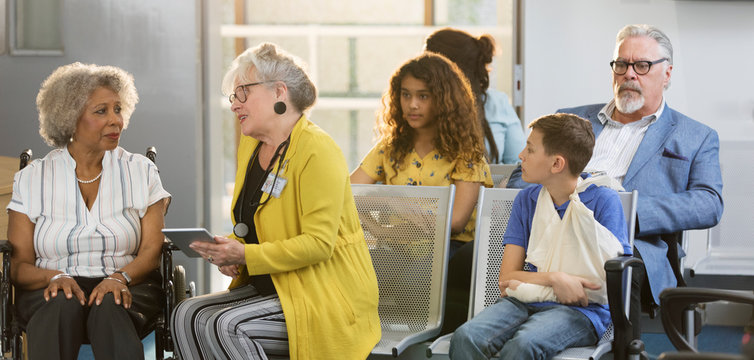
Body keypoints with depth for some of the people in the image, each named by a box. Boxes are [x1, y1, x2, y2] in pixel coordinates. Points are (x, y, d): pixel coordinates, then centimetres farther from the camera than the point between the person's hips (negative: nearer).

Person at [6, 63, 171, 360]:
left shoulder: (141, 172, 11)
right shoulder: (31, 179, 9)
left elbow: (151, 251, 2)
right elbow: (18, 265, 3)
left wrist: (120, 278, -20)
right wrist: (54, 277, -19)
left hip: (128, 288, 0)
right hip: (52, 291, 0)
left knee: (110, 306, -36)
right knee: (64, 304, -36)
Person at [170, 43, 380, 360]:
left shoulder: (318, 152, -15)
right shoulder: (250, 146, 13)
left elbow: (318, 243, -21)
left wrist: (246, 256, -23)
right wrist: (230, 252, 1)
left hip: (329, 298, -9)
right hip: (273, 286, 9)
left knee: (224, 326, -26)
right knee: (187, 315, -11)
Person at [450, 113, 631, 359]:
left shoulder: (604, 200, -1)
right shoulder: (526, 200, 14)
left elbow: (609, 285, -6)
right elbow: (506, 279, 8)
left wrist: (525, 285, -4)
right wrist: (555, 279, -13)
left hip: (580, 311, -4)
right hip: (525, 305, 4)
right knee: (465, 339, -29)